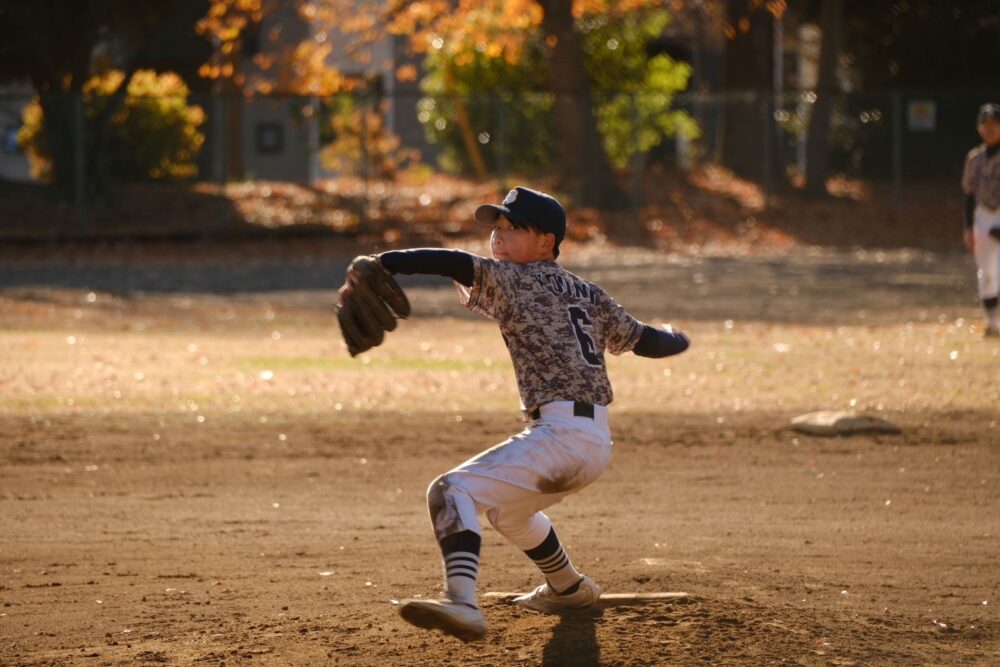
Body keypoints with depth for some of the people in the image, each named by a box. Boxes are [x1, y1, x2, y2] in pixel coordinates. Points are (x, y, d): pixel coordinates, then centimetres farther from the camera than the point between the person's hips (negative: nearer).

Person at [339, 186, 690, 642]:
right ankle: (569, 588, 52)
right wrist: (676, 340, 47)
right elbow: (643, 339, 25)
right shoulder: (587, 294, 18)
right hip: (597, 443, 9)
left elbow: (456, 264, -18)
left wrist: (382, 262, -28)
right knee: (506, 506, 35)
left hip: (559, 432, -9)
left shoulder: (513, 279, -2)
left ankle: (462, 603, -42)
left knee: (453, 491, -20)